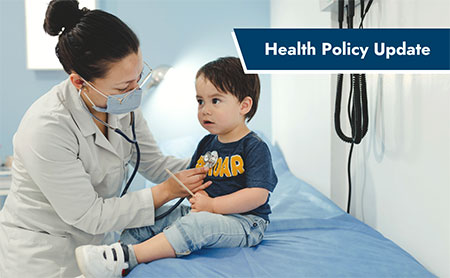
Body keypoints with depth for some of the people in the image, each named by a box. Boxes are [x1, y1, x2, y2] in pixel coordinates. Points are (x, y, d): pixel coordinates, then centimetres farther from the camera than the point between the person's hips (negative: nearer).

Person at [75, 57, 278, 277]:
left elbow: (258, 195, -19)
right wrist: (198, 196, -6)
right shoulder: (206, 144, 13)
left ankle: (126, 257, -39)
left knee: (196, 224, -36)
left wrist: (212, 205, -20)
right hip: (206, 213, 8)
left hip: (245, 222, -8)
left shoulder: (255, 147, -11)